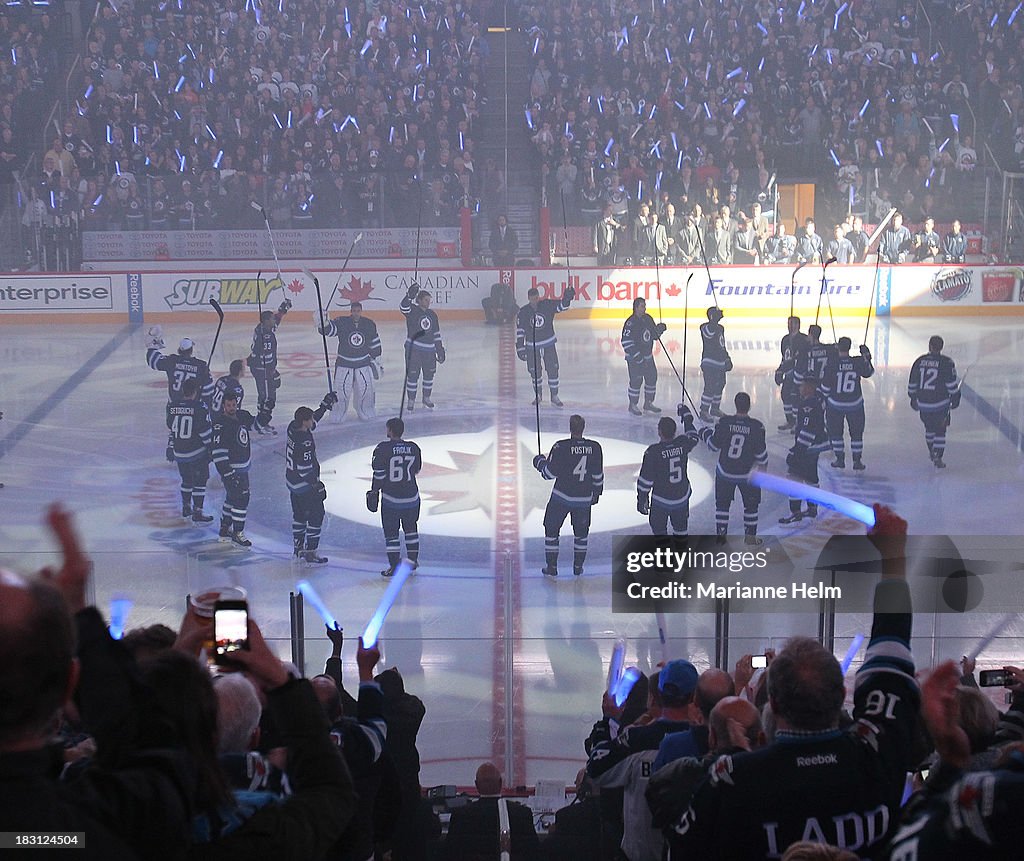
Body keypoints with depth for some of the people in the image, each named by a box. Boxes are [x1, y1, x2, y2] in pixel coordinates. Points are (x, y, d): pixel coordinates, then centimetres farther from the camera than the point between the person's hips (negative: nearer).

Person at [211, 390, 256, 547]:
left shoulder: (242, 415, 1)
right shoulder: (221, 424, -23)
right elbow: (218, 451, -26)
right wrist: (227, 472, -28)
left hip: (243, 466, 9)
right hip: (230, 467, -9)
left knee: (233, 497, 18)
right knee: (241, 497, -9)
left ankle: (225, 530, 31)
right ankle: (237, 534, 1)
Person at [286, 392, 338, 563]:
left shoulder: (293, 427, -5)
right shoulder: (304, 442, -30)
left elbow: (315, 419, 15)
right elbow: (305, 469, -26)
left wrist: (326, 405, 15)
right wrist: (317, 486, -17)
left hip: (292, 481, 9)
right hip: (305, 485, -9)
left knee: (299, 513, 21)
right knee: (316, 515, 3)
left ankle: (298, 547, 32)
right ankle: (310, 552, 6)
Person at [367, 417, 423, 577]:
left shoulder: (383, 448, -12)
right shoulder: (413, 448, -1)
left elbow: (379, 473, -11)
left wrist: (375, 491, 0)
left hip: (391, 499, -4)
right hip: (411, 497, 4)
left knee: (391, 532, 5)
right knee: (410, 528, 22)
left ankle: (394, 566, 6)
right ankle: (413, 559, 29)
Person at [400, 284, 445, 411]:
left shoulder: (432, 315, 11)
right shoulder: (412, 310, -5)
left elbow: (436, 334, 16)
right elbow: (403, 306, -29)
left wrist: (440, 350, 14)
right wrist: (409, 296, -44)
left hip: (429, 350, 5)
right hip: (413, 349, -5)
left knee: (429, 375, 13)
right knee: (412, 375, 0)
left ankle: (426, 398, 30)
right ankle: (411, 401, 11)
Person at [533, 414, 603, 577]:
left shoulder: (561, 447, -16)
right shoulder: (595, 448, -6)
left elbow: (550, 473, -11)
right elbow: (598, 475, 3)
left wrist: (540, 462, 9)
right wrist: (596, 492, 19)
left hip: (562, 497, -3)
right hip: (584, 499, 3)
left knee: (552, 530, 14)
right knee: (581, 532, 21)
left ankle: (551, 567, 15)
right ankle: (578, 567, 26)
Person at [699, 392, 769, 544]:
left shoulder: (724, 422, -16)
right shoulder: (756, 426, -18)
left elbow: (714, 445, -4)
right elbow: (761, 452, -10)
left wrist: (705, 433, 15)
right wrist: (763, 464, 11)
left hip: (725, 472, 1)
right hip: (747, 473, -1)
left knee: (722, 503, 18)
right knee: (751, 503, 19)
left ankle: (721, 535, 21)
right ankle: (750, 536, 25)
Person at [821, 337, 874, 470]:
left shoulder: (831, 363, -15)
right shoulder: (858, 362, -11)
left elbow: (825, 385, -8)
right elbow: (868, 372, 10)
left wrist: (825, 397, 10)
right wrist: (866, 357, 21)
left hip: (835, 404, -1)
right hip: (855, 404, 1)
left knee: (835, 431, 15)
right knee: (856, 432, 13)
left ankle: (840, 459, 16)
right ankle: (857, 461, 13)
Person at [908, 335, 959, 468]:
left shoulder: (919, 361, 1)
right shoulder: (946, 362, -10)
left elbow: (912, 383, 7)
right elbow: (952, 384, -10)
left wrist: (913, 399, 19)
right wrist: (955, 398, 4)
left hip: (923, 404, 4)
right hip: (940, 404, -4)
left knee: (929, 427, 24)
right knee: (940, 430, 5)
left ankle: (932, 452, 39)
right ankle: (937, 458, -2)